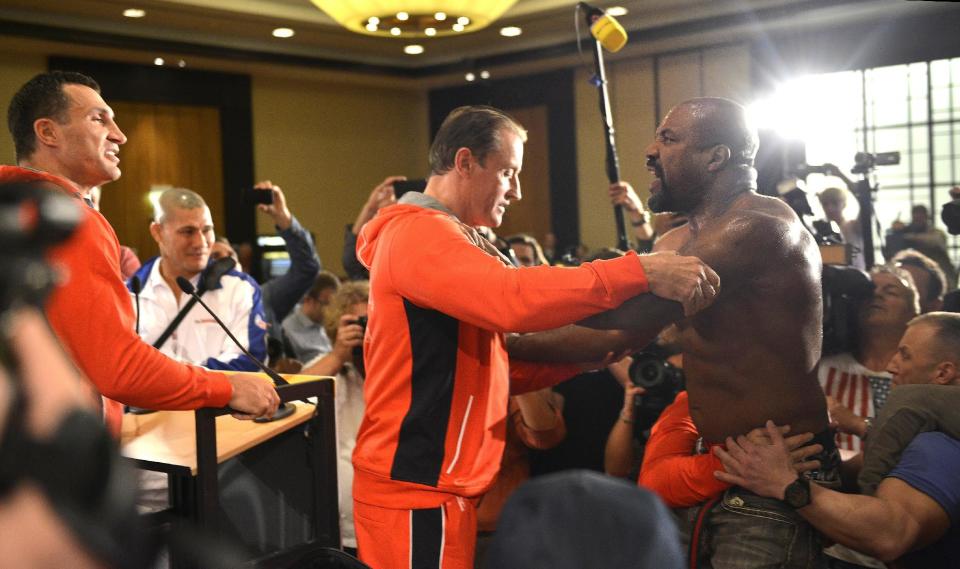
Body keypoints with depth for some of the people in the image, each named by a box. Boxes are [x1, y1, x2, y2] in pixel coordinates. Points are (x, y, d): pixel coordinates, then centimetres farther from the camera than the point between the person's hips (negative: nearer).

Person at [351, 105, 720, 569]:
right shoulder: (417, 233, -15)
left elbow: (493, 366, 14)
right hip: (416, 488, -10)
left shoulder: (439, 236, 17)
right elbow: (514, 299, -33)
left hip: (440, 483, 10)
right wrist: (642, 271, -31)